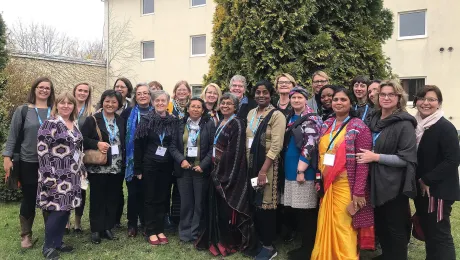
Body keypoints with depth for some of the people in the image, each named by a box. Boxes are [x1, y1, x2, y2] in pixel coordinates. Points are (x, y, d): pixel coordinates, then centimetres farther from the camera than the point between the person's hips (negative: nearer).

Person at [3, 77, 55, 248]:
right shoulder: (22, 111, -2)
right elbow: (12, 136, -1)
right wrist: (7, 157, -8)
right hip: (28, 163, -2)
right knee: (29, 199, 8)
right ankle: (26, 235, 23)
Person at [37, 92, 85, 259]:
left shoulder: (75, 125, 12)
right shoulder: (49, 124, -10)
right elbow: (42, 151, -15)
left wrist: (82, 170, 16)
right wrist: (48, 176, -18)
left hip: (72, 175, 7)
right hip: (56, 175, -7)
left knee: (66, 209, 10)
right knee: (57, 210, -6)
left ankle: (57, 242, 23)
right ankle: (48, 246, 10)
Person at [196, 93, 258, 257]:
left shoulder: (237, 123, -11)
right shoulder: (221, 123, 15)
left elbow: (235, 151, -17)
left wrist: (226, 174, -19)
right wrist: (215, 169, 11)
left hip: (230, 172, -8)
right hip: (218, 171, 8)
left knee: (227, 207, -2)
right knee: (217, 206, 12)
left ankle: (230, 243, 11)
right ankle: (218, 240, 24)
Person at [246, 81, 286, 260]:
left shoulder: (277, 115, -10)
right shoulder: (251, 113, 11)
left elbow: (276, 146, -17)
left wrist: (263, 170, -20)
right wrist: (247, 163, 7)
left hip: (267, 165, -6)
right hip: (251, 164, 6)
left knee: (265, 205, -1)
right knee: (254, 203, 11)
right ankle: (258, 241, 27)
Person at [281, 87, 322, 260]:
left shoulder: (311, 120, -7)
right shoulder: (289, 119, 15)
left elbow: (309, 146, -15)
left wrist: (301, 170, -18)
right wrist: (285, 167, 15)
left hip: (303, 171, -7)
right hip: (290, 170, 7)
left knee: (305, 213, -1)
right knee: (293, 210, 11)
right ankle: (303, 245, 24)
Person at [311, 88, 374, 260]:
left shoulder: (359, 126, -8)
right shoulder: (326, 125, 9)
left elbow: (363, 162, -13)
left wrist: (358, 192, -17)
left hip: (346, 186, -5)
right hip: (327, 184, 5)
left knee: (343, 229, 3)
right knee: (326, 227, 12)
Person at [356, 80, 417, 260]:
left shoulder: (404, 124, -12)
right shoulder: (374, 119, 8)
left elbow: (407, 158, -17)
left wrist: (376, 157, -21)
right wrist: (367, 156, 3)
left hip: (394, 185, -6)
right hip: (376, 183, 7)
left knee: (395, 229, 7)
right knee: (380, 226, 19)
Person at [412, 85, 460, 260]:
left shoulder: (445, 127, -13)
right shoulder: (415, 126, 8)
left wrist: (427, 180, -17)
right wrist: (418, 182, 5)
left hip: (439, 190, -7)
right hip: (421, 190, 7)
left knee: (439, 234, 0)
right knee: (427, 231, 16)